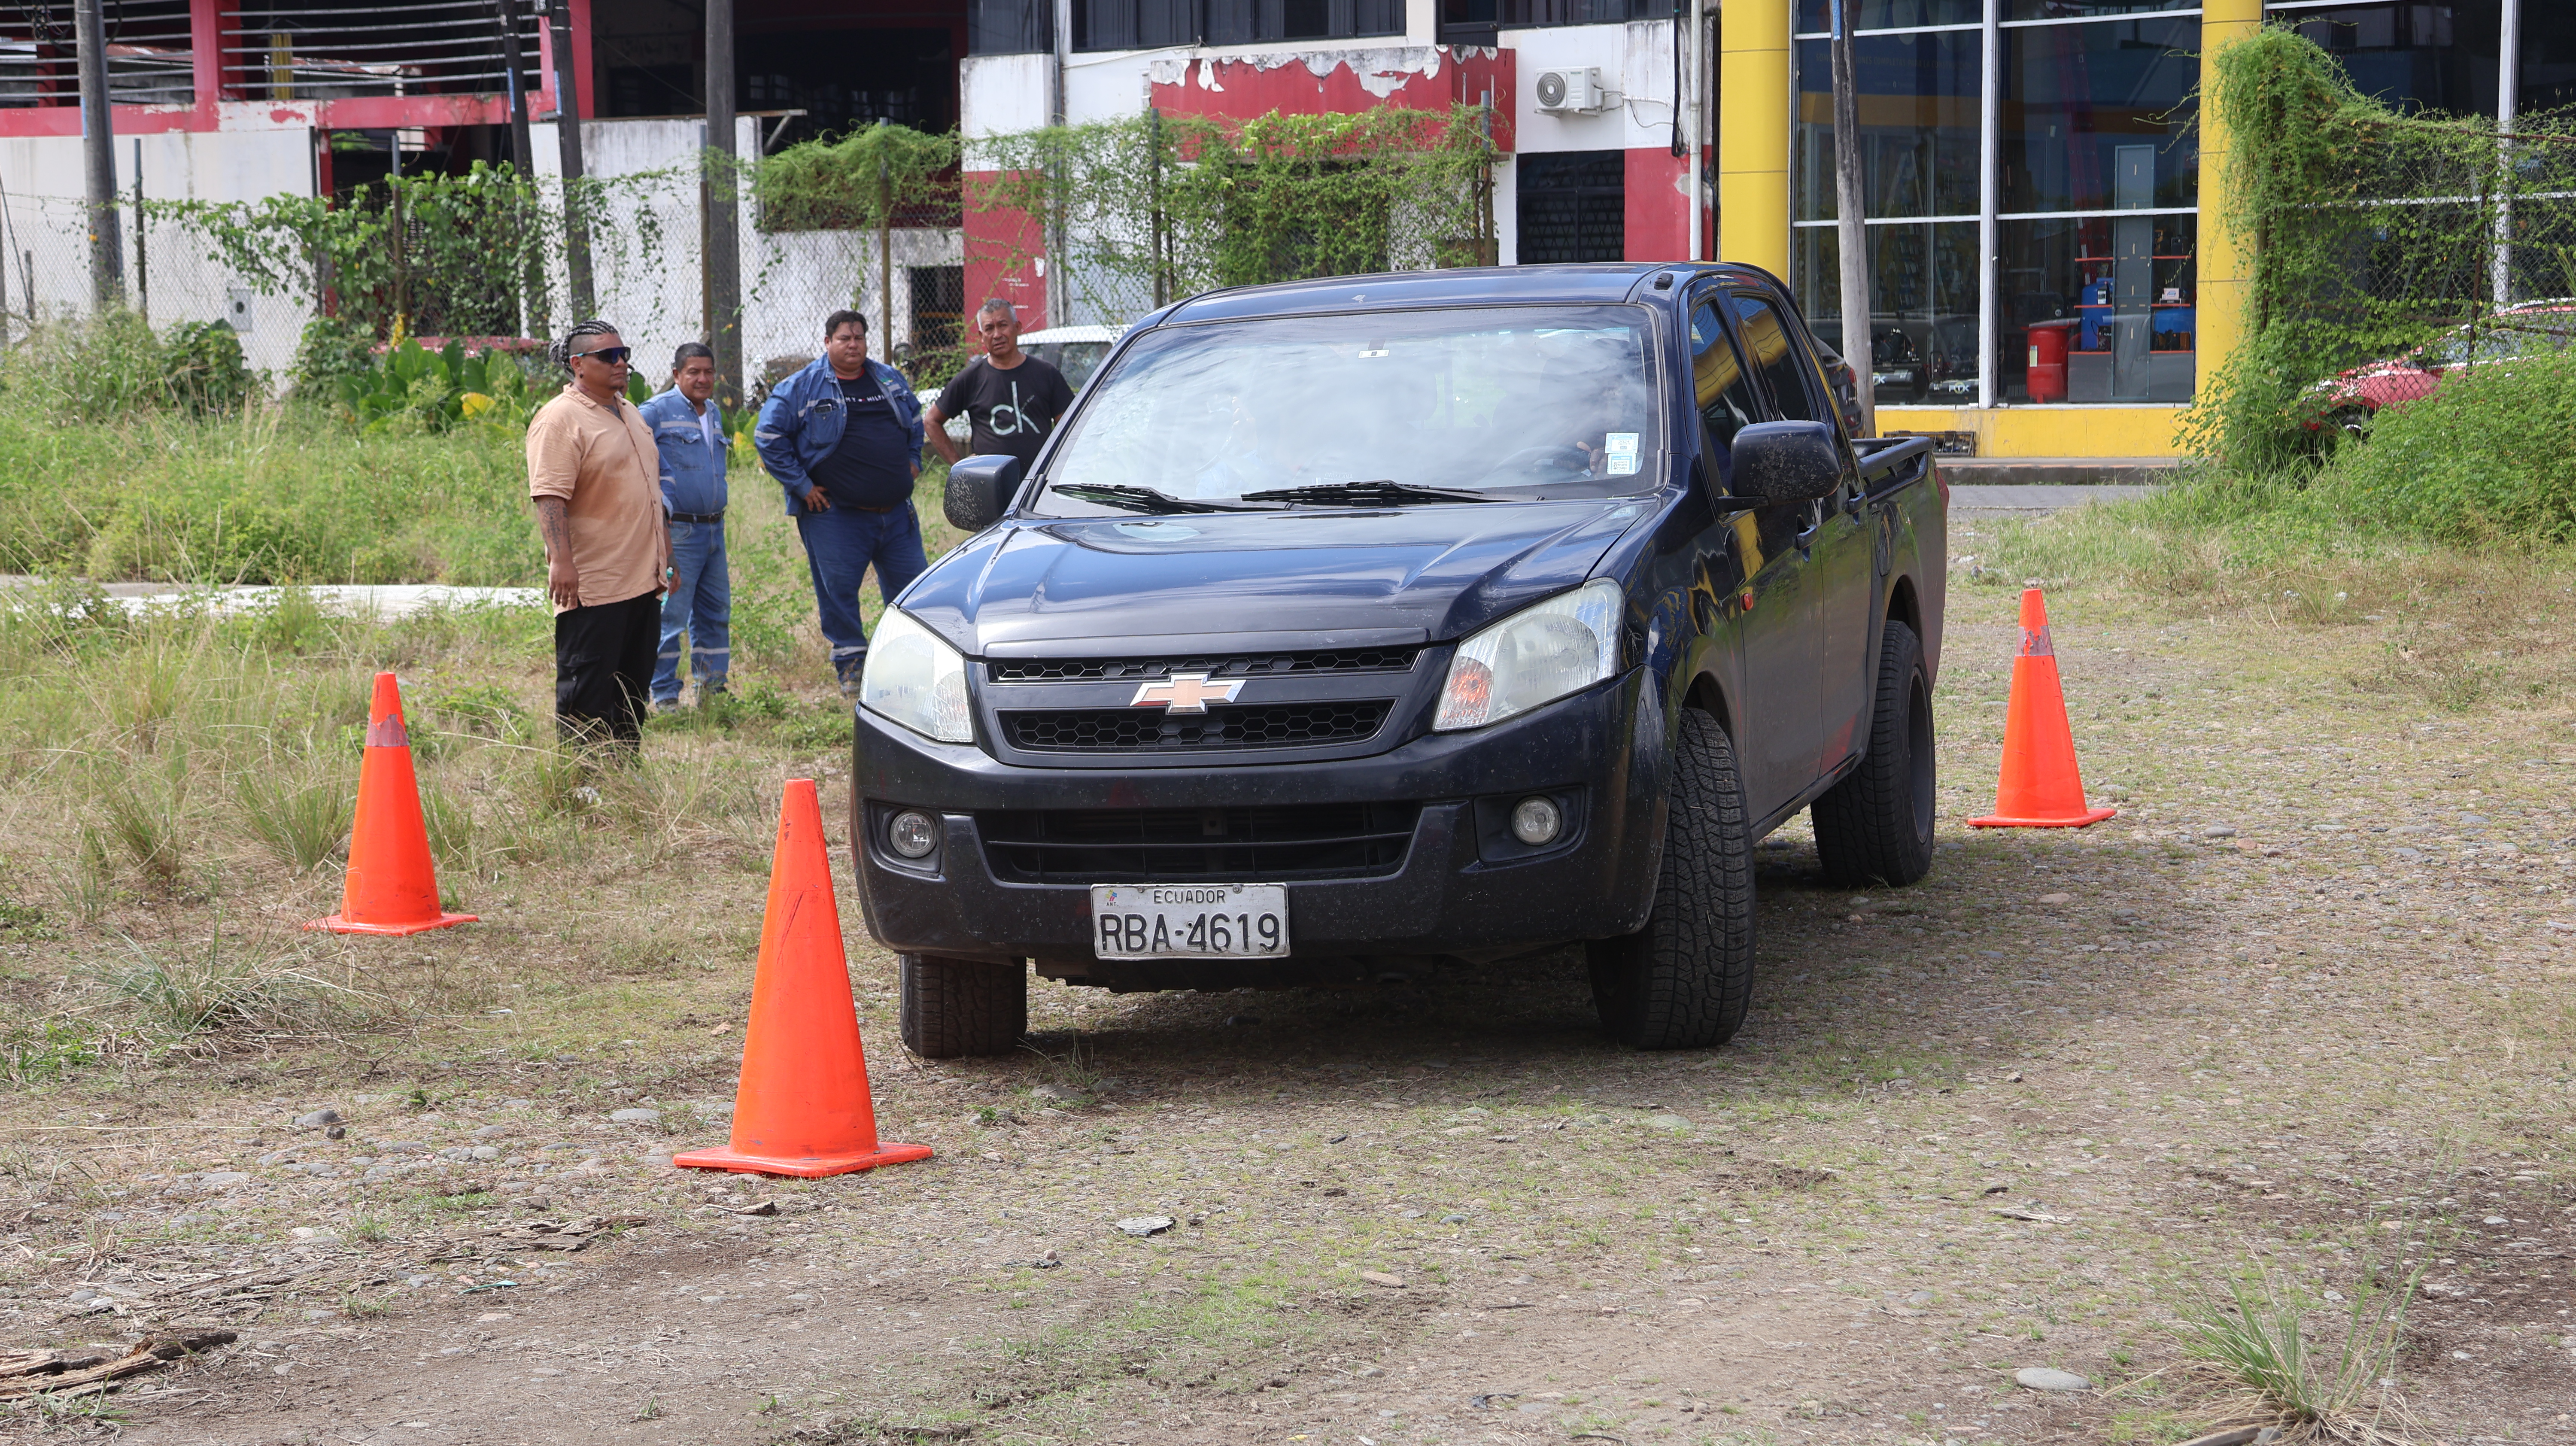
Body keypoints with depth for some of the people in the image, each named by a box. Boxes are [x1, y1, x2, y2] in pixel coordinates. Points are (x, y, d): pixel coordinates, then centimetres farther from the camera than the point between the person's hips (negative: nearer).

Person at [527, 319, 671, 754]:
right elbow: (549, 496, -21)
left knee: (634, 691, 12)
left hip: (642, 579, 9)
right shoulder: (560, 419, -12)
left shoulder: (628, 412, 18)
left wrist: (664, 546, 26)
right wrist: (561, 560, -29)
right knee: (586, 696, -6)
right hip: (592, 585, -9)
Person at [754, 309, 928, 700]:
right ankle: (851, 666, 10)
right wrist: (802, 486, -8)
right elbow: (768, 438, -5)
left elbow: (915, 421, 30)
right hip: (836, 516, -4)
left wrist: (912, 462, 16)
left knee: (911, 586, 6)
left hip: (897, 512, 4)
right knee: (838, 592, -2)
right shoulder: (803, 388, -3)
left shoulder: (890, 381, 12)